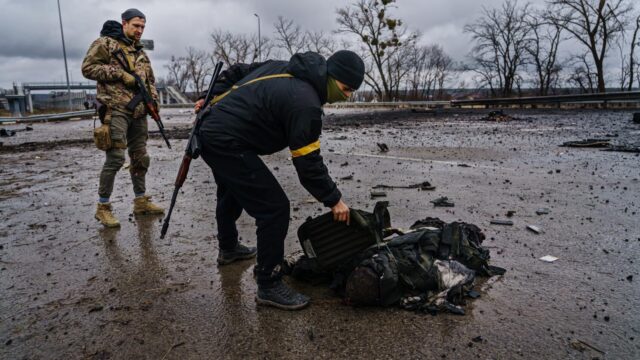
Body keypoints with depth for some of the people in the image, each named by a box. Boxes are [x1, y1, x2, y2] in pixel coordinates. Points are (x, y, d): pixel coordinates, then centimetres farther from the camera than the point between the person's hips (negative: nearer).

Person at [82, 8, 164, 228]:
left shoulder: (140, 52, 21)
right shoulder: (105, 43, 0)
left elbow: (150, 80, 25)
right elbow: (88, 68, -9)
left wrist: (154, 102, 7)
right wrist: (121, 74, -15)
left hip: (138, 112, 7)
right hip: (115, 109, -7)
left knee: (140, 158, 9)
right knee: (115, 157, -11)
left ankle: (141, 201, 20)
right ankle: (103, 207, 0)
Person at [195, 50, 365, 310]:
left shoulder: (282, 68, 9)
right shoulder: (305, 103, -20)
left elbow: (235, 72, 17)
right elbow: (308, 163, -19)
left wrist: (213, 101, 19)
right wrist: (334, 200, -9)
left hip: (210, 133, 11)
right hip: (228, 145, -11)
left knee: (231, 195, 31)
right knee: (274, 208, -10)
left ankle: (228, 248, 55)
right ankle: (268, 286, 1)